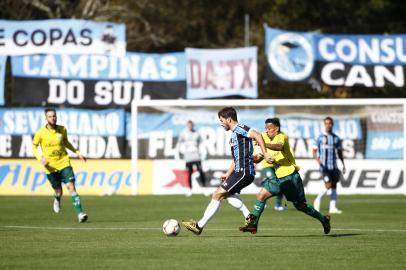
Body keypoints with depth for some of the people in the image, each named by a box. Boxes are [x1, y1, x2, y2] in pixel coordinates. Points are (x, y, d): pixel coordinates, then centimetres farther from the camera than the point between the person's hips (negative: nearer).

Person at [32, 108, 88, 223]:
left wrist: (77, 153, 15)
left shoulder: (62, 129, 1)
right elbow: (34, 147, 3)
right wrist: (40, 158, -15)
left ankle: (79, 213, -20)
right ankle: (57, 200, 45)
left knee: (71, 187, -16)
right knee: (58, 192, 6)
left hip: (64, 163, 1)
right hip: (50, 166, -1)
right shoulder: (40, 133, -7)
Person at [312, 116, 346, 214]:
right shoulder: (320, 137, 0)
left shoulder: (336, 138, 12)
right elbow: (314, 151, -2)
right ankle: (318, 199, 6)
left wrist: (343, 164, 10)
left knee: (334, 186, 0)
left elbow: (339, 152, 18)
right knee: (328, 185, -15)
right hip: (324, 166, -4)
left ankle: (333, 208, 2)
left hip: (333, 166, 4)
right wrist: (317, 159, -21)